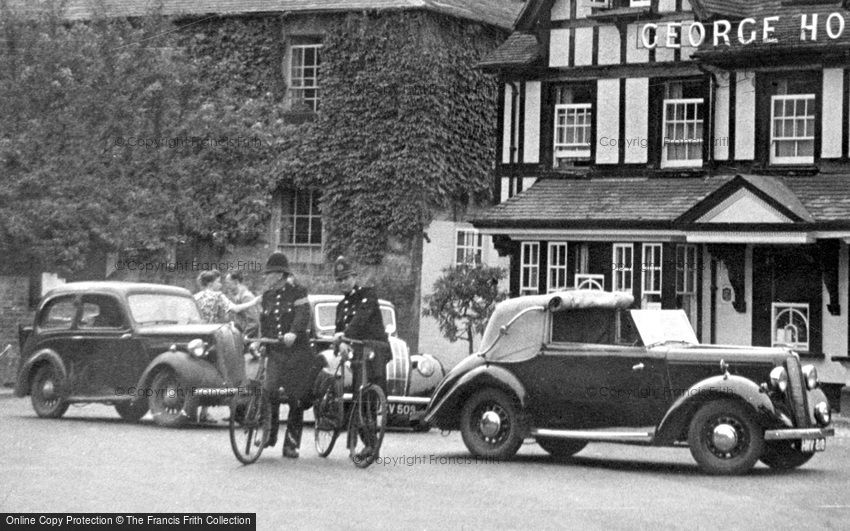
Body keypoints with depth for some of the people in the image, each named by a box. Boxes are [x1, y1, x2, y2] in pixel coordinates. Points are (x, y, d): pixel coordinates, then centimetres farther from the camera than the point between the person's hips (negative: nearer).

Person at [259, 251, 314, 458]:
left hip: (298, 350, -3)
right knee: (270, 391, -17)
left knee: (296, 398, 1)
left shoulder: (297, 292, -4)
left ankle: (291, 443, 12)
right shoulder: (267, 295, 10)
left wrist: (293, 333, -35)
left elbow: (303, 315, -18)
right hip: (275, 352, 3)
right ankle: (270, 432, 3)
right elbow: (263, 321, 14)